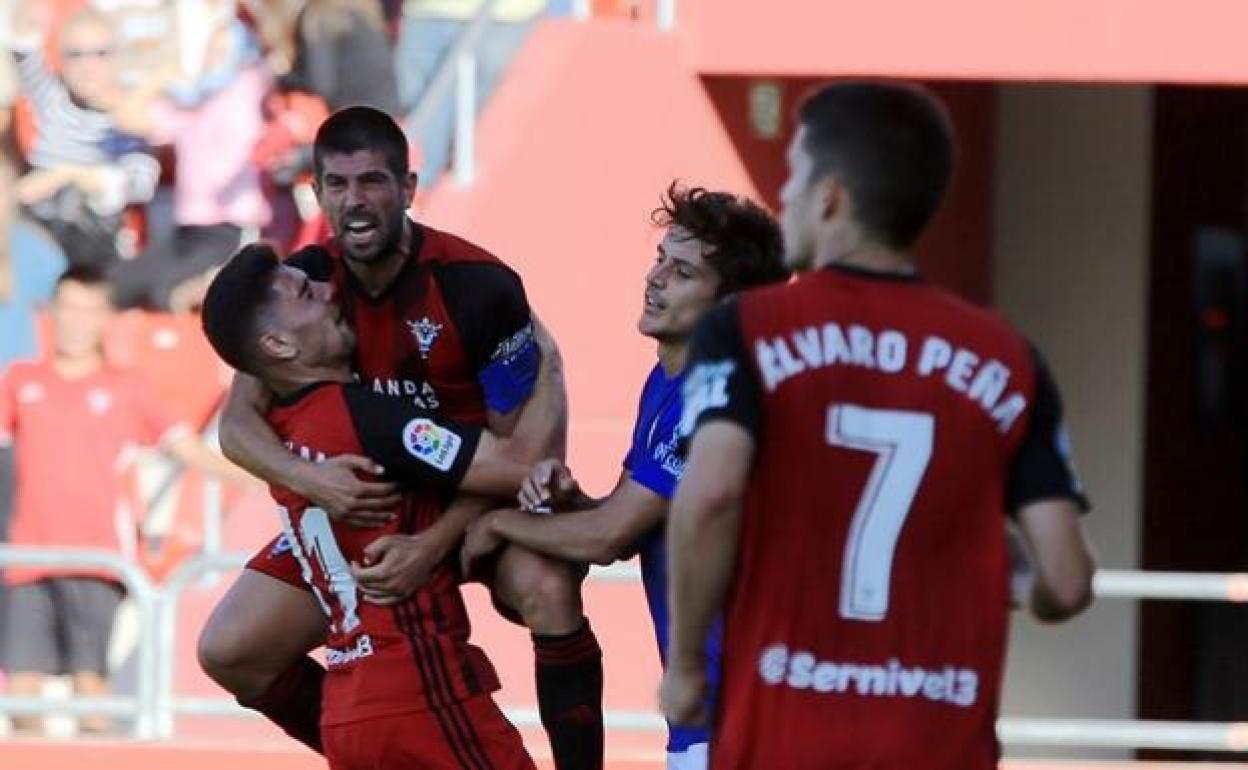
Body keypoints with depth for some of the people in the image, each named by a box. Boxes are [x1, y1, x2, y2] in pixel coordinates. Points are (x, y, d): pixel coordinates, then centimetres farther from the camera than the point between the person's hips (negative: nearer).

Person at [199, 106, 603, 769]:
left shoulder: (479, 288, -23)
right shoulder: (302, 282, -11)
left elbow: (517, 446, -19)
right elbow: (237, 425, -11)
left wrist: (434, 545, -32)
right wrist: (310, 478, -34)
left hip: (475, 495, -4)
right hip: (356, 506, 4)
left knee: (548, 591, -36)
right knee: (229, 654, -4)